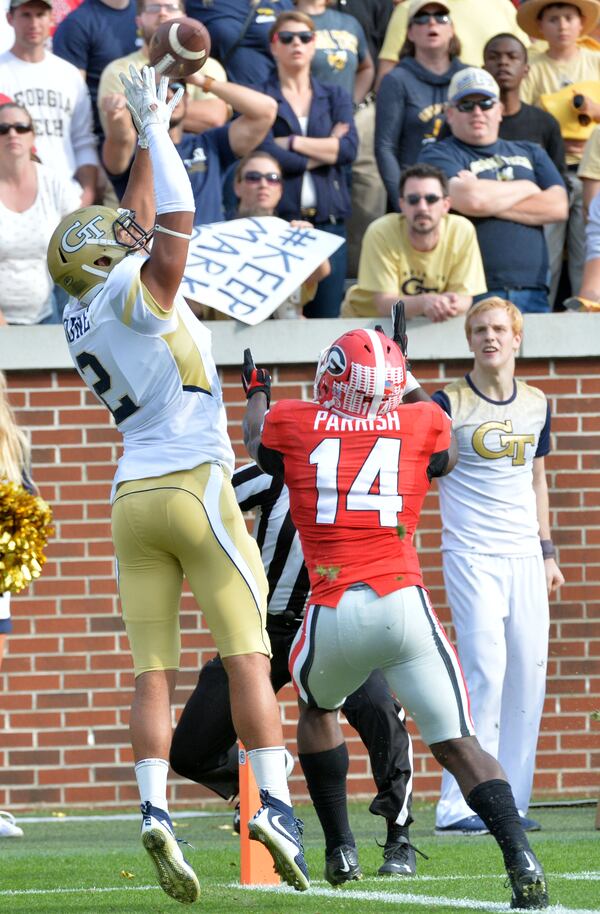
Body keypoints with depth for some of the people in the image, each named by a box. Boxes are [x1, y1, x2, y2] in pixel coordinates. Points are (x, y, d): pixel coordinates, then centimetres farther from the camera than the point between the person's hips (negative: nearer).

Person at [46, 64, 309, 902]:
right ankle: (274, 802, -14)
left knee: (153, 670, 1)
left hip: (133, 500, 6)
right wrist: (154, 131, 2)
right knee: (247, 652, -5)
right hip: (193, 487, -6)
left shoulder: (85, 319, 13)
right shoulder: (133, 295, -6)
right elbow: (178, 220, -5)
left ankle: (154, 809, -13)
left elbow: (140, 224, 25)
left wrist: (149, 140, 28)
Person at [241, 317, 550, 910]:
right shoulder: (421, 425, 9)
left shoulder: (293, 424, 8)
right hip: (404, 606, 0)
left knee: (317, 707, 31)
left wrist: (254, 394, 56)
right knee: (457, 745, 0)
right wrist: (411, 388, 47)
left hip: (333, 614, 0)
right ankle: (520, 858, -21)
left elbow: (257, 445, 34)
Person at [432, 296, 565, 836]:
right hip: (471, 554, -5)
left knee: (529, 673, 2)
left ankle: (510, 804, 9)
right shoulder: (449, 406, -4)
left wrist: (548, 552, 18)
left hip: (525, 555, 5)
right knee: (486, 670, -15)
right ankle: (458, 806, -13)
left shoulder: (536, 405, 12)